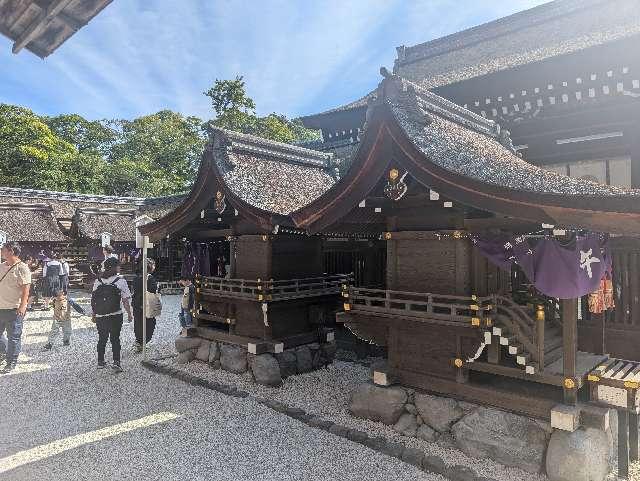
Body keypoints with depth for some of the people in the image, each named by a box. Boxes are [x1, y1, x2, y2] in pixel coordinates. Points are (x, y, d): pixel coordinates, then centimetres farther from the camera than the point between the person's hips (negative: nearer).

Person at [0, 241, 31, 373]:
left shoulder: (22, 268, -11)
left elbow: (26, 289, -17)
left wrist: (23, 306, -23)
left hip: (14, 309, -7)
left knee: (14, 337, 2)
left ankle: (11, 362, 14)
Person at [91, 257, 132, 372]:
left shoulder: (97, 281, 4)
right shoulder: (120, 281, -8)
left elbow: (93, 299, 7)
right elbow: (125, 300, -8)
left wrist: (94, 315, 16)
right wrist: (129, 314, 1)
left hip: (100, 316, 4)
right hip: (115, 315, -3)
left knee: (102, 339, 16)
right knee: (115, 339, 3)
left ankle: (100, 362, 24)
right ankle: (116, 362, -3)